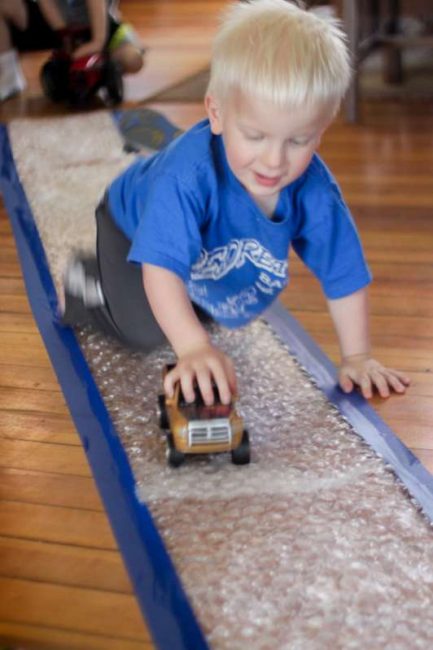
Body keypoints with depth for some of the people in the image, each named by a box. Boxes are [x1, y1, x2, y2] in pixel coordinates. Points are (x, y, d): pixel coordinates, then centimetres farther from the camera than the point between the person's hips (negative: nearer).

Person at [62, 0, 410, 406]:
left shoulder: (314, 190, -33)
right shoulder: (188, 173, -48)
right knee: (144, 331, -15)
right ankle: (85, 283, 11)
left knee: (202, 313, 22)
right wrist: (193, 348, -65)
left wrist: (357, 357, -20)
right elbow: (162, 267, -53)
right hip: (135, 223, -5)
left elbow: (344, 275, -22)